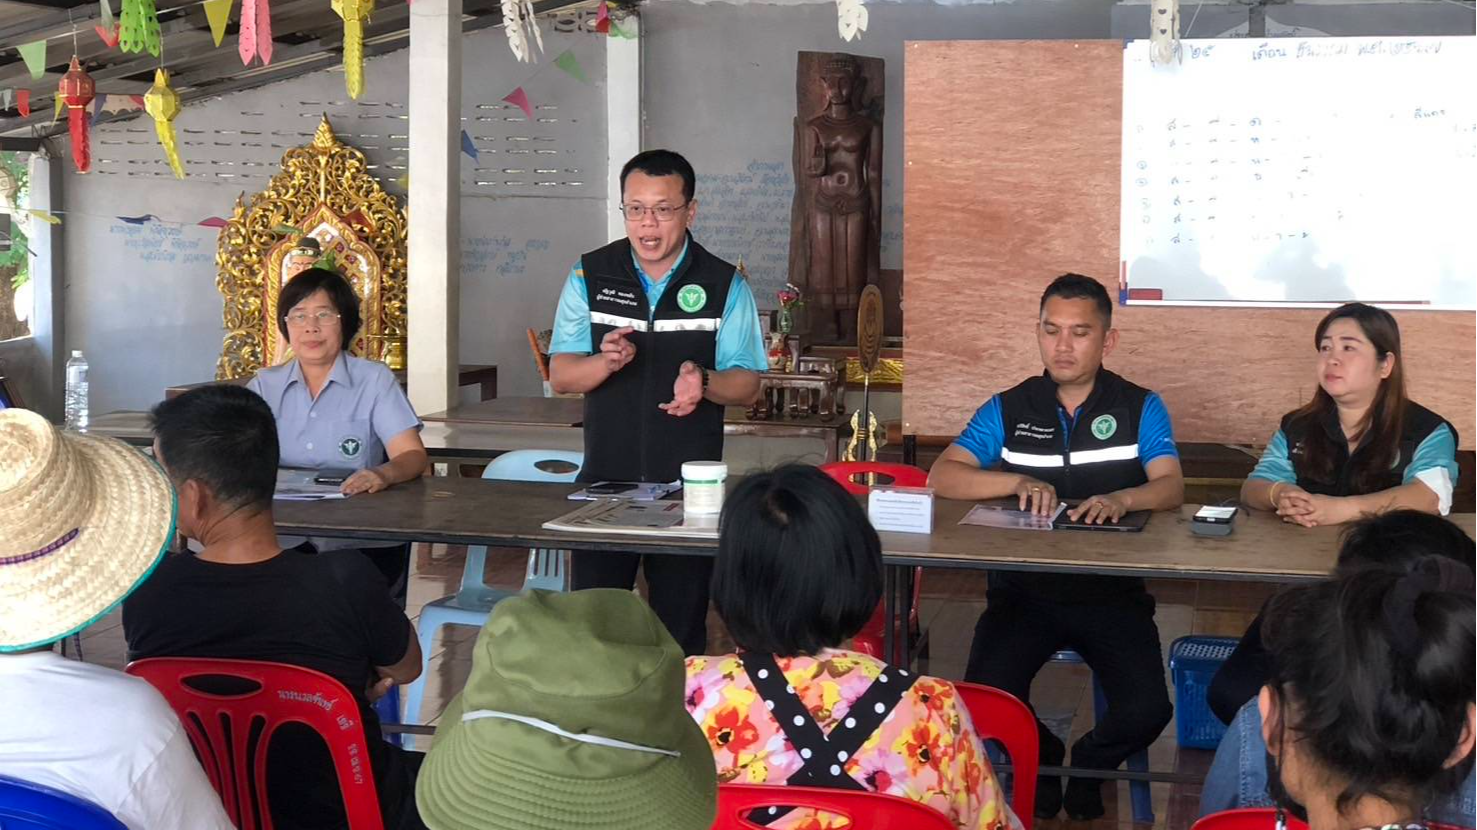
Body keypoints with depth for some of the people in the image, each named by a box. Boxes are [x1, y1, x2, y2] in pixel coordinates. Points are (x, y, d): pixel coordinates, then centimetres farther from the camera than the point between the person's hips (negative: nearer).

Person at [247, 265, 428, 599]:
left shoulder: (374, 380, 6)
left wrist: (383, 474, -29)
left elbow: (412, 455, -4)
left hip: (360, 545, -2)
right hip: (282, 544, 2)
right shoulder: (265, 386, 15)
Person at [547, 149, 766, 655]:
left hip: (688, 484, -1)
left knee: (681, 629, 6)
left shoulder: (725, 286, 1)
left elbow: (747, 384, 1)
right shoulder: (590, 276, 4)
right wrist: (605, 361, -20)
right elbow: (560, 376, 2)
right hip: (604, 478, 1)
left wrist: (704, 382, -21)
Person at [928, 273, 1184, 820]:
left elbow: (1171, 487, -11)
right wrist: (1017, 482, -24)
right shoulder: (1008, 409, 6)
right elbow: (942, 476, -6)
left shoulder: (1140, 409, 4)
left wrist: (1123, 498, -34)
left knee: (1146, 711, -23)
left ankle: (1092, 764, 15)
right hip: (1024, 589, 1)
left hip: (1113, 591, 0)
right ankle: (1040, 756, 13)